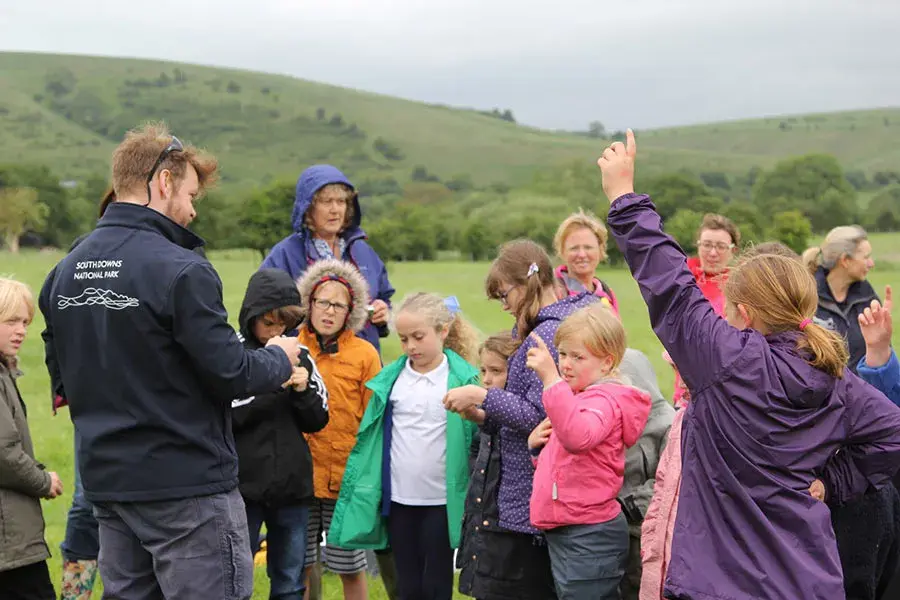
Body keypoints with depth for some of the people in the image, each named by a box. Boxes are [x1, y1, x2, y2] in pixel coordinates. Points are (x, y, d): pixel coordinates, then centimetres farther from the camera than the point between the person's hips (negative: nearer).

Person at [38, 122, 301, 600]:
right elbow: (230, 373, -17)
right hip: (186, 485, -8)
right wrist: (281, 359, 2)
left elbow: (62, 377, 13)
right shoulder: (180, 270, -17)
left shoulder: (65, 271, 6)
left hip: (105, 483, 8)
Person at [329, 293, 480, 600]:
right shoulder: (391, 378, 2)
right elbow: (370, 436, 5)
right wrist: (361, 491, 3)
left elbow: (477, 436, -7)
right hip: (398, 499, 3)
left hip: (442, 501, -3)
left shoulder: (462, 378, -8)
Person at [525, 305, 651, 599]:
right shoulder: (578, 397, 18)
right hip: (565, 533, 10)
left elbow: (577, 437, -38)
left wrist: (551, 378, -43)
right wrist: (537, 445, 5)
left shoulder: (605, 399, -14)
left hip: (588, 539, -10)